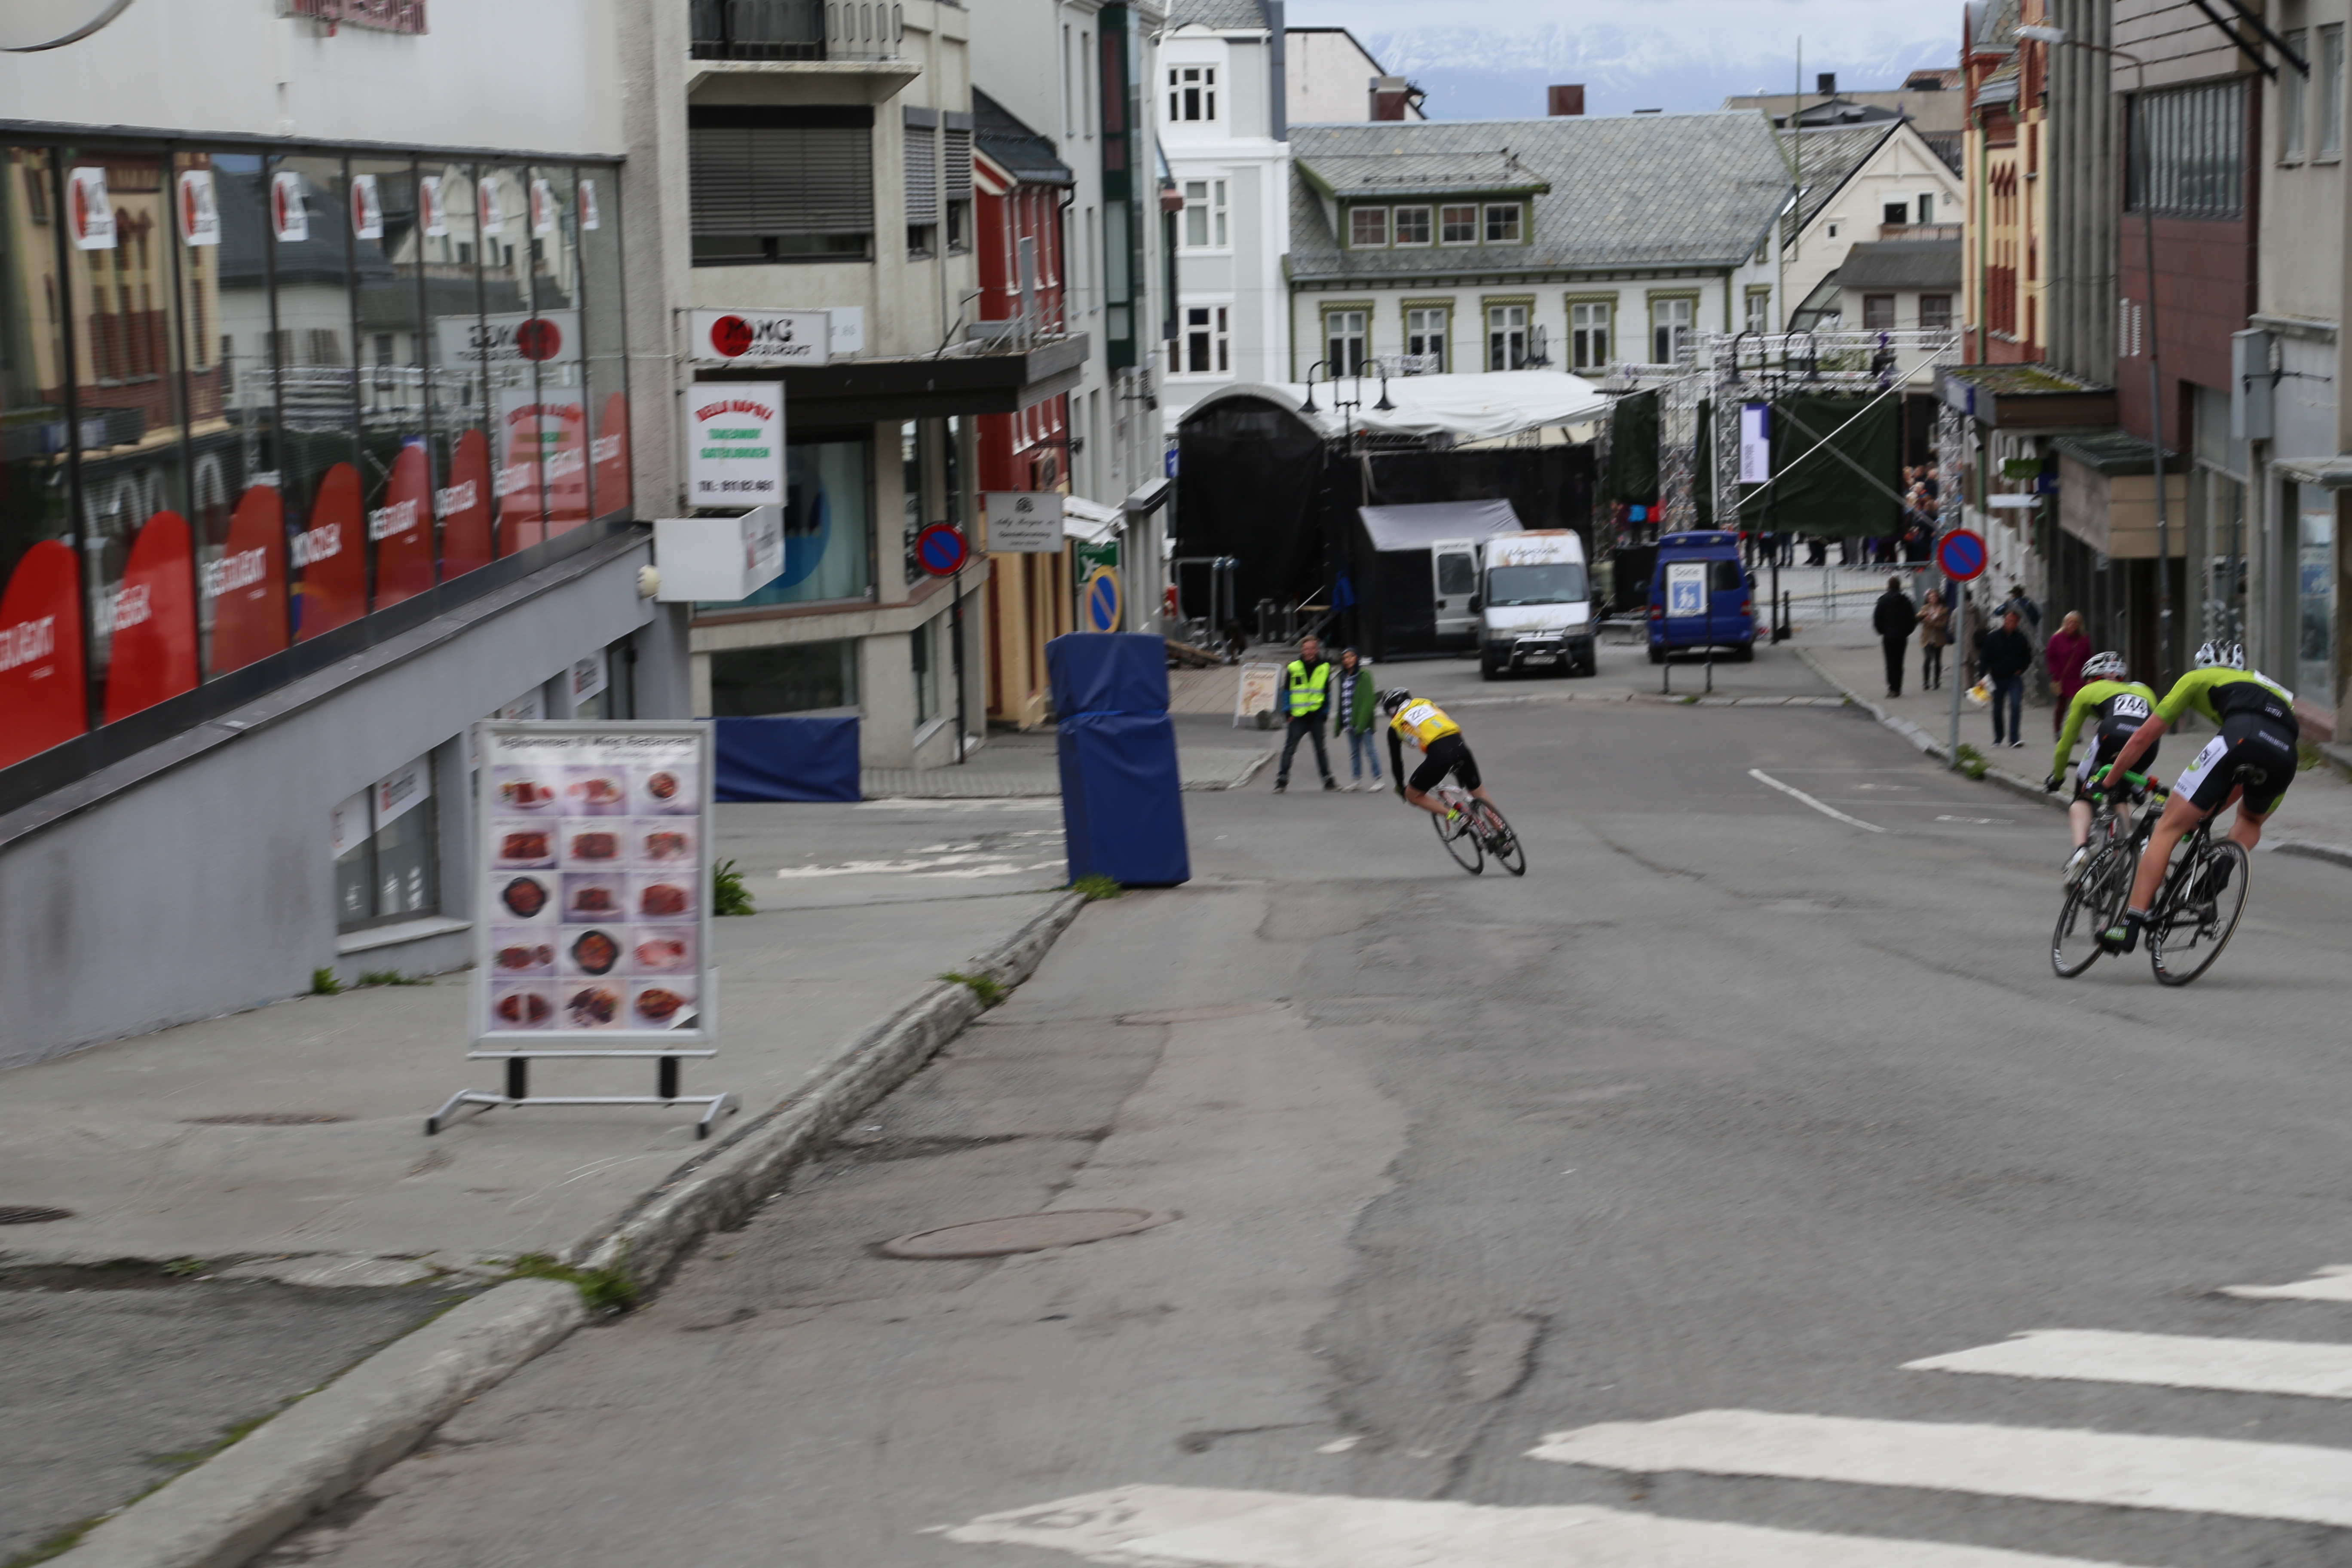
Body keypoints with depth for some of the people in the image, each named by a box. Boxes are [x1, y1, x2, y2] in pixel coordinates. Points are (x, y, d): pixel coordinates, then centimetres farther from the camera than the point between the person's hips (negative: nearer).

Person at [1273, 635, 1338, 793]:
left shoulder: (1324, 669, 5)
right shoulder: (1294, 668, 0)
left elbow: (1327, 692, 11)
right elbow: (1286, 691, 5)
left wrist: (1325, 712, 4)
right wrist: (1287, 712, -2)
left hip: (1316, 716, 2)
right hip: (1298, 716, -2)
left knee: (1321, 749, 9)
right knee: (1289, 749, -5)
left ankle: (1328, 780, 17)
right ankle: (1282, 780, -2)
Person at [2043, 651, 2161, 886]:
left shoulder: (2088, 692, 30)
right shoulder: (2144, 691, 40)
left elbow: (2066, 741, 35)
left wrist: (2057, 776, 50)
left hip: (2113, 735, -3)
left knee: (2083, 796, 14)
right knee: (2119, 798, 28)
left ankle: (2080, 848, -13)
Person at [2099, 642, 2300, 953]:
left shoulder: (2197, 679, 31)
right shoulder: (2265, 685, 44)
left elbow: (2144, 736, 31)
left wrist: (2107, 782, 42)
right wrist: (2206, 814, 58)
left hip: (2242, 739, -5)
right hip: (2285, 754, 5)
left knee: (2168, 828, 0)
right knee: (2251, 819, 37)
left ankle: (2131, 922, -11)